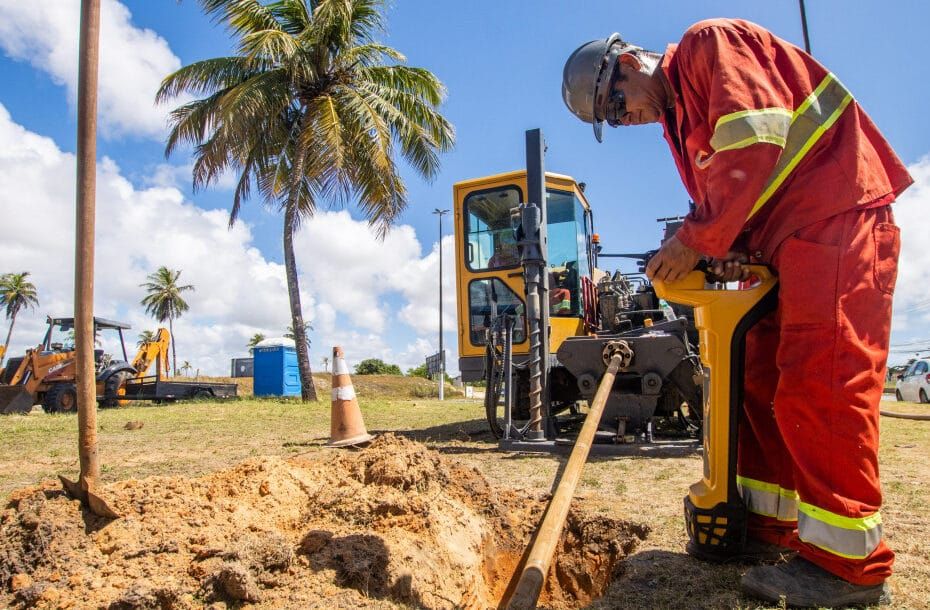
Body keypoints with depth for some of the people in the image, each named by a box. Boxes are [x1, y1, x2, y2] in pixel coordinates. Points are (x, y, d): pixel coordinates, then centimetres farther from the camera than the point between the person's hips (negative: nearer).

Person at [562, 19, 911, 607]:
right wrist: (729, 250, -3)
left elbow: (756, 142, -21)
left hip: (837, 216, -10)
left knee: (819, 383, -13)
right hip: (782, 242, 10)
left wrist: (697, 238, -17)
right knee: (762, 381, 8)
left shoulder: (711, 43, -6)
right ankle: (769, 523, 18)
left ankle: (849, 562, -5)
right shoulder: (679, 118, 20)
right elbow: (719, 197, 19)